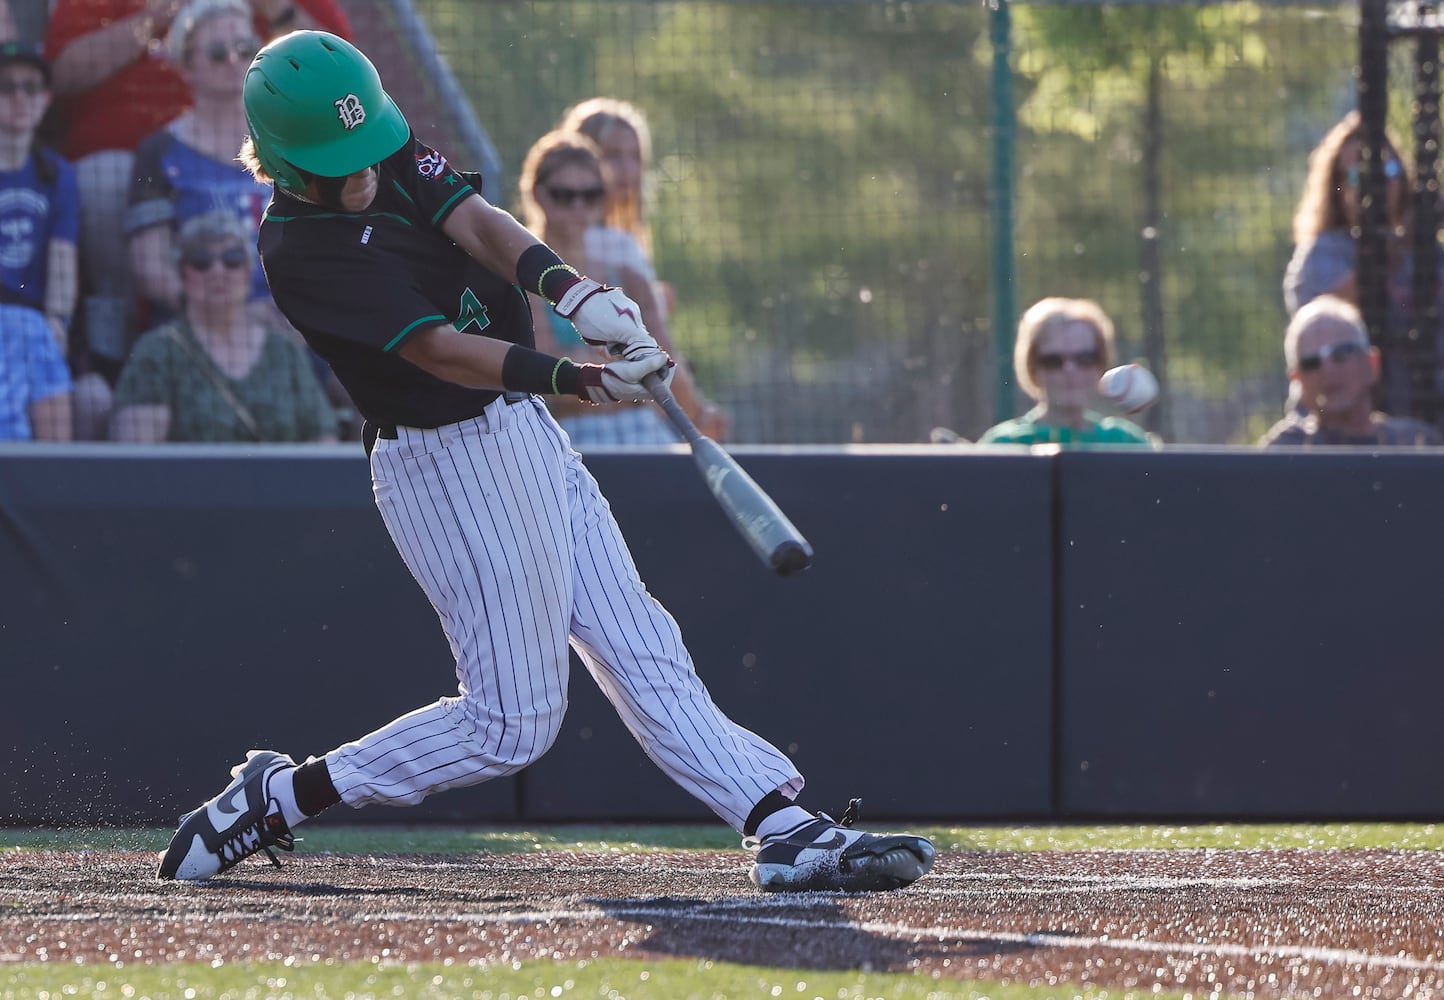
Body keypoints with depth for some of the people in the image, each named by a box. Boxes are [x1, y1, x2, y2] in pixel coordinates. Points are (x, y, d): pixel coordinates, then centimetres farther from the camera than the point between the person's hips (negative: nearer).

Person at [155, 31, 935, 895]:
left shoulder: (392, 155, 2)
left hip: (527, 435, 8)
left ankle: (786, 830, 2)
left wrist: (566, 287, -32)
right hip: (451, 460, -8)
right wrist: (577, 380, -39)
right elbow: (437, 349, -29)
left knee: (641, 653, 5)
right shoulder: (300, 251, -22)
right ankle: (280, 795, 5)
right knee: (512, 720, -4)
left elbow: (472, 220, -12)